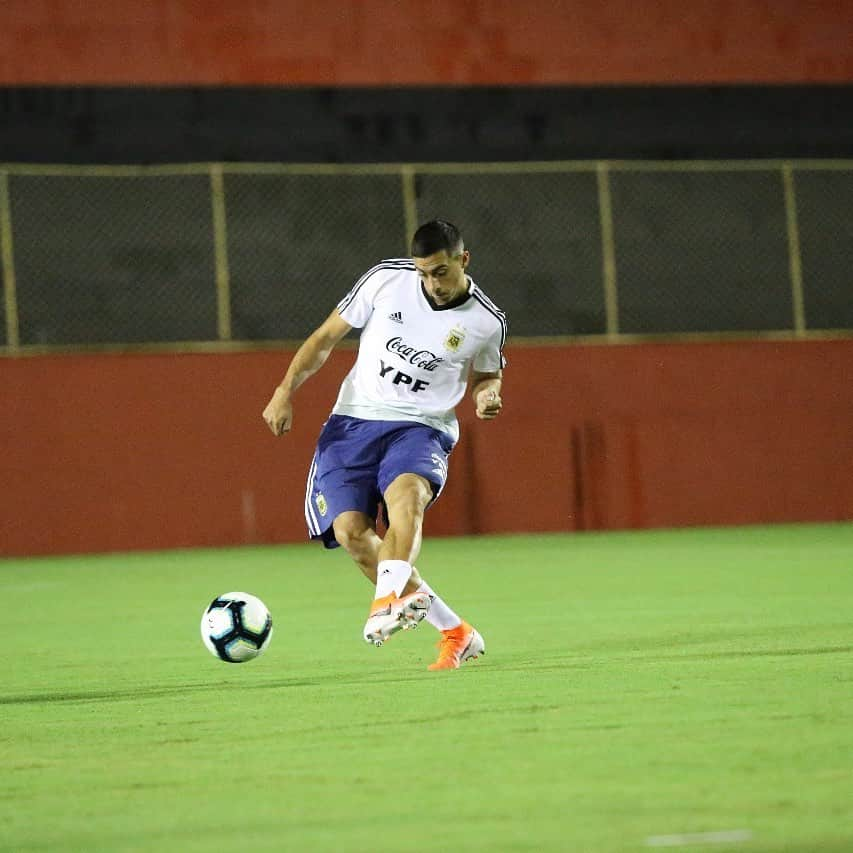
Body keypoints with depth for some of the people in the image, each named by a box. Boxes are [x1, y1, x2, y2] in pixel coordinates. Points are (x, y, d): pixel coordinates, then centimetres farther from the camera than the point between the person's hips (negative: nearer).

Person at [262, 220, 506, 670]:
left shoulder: (486, 321, -3)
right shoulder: (385, 279, -3)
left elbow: (486, 376, 19)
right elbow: (326, 335, 7)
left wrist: (487, 395, -5)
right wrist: (285, 391, -2)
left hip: (421, 427, -2)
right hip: (353, 420, 2)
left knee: (406, 493, -36)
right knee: (349, 530, -18)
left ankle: (389, 599, -56)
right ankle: (454, 632, -9)